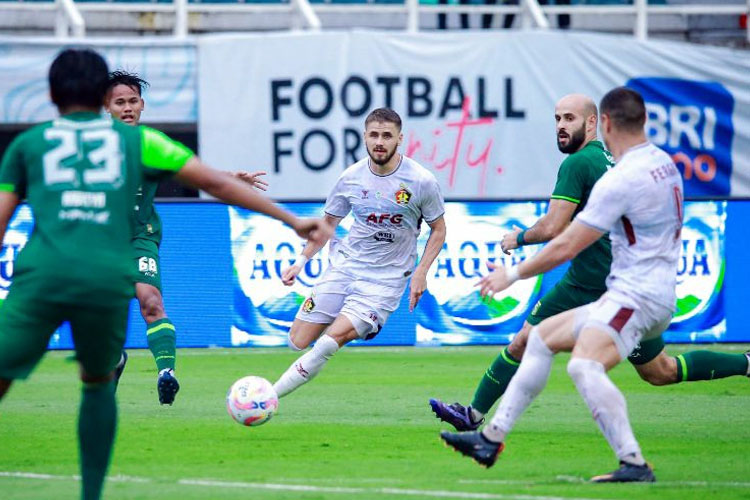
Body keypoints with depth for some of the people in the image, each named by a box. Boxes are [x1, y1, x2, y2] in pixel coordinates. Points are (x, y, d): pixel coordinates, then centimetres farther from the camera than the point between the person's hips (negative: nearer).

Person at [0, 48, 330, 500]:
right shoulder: (135, 139, 21)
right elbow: (215, 183, 19)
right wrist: (292, 220, 23)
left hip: (42, 275, -1)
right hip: (109, 279, 1)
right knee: (98, 382, 24)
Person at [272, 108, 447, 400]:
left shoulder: (421, 181, -10)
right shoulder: (352, 178, -1)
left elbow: (438, 230, 4)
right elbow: (328, 223, 14)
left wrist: (420, 272, -8)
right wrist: (301, 261, 5)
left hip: (386, 279, -4)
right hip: (344, 266, 4)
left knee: (334, 337, -22)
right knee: (297, 342, -5)